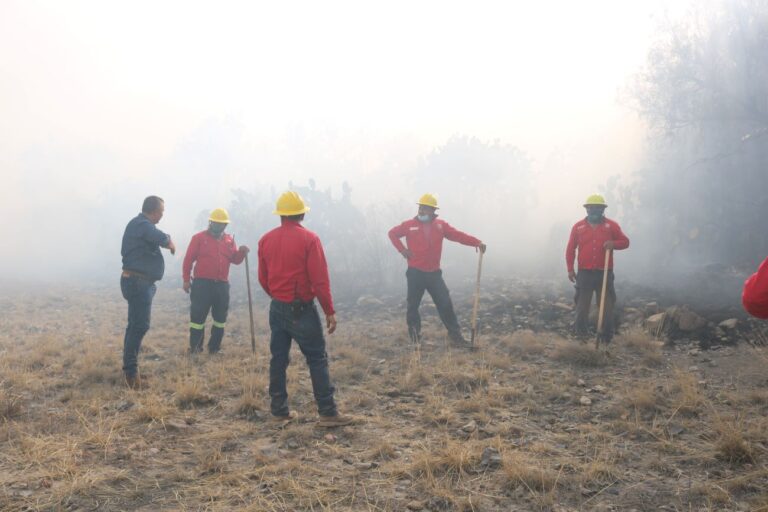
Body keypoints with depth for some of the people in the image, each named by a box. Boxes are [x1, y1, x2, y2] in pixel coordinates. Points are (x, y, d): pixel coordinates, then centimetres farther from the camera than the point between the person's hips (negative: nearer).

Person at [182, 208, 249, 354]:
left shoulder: (229, 240, 11)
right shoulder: (199, 238, -2)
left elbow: (235, 259, 9)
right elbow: (188, 259, -3)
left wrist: (242, 252, -12)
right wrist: (186, 279, -8)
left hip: (222, 284, 5)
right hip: (202, 283, -4)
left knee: (220, 317, 10)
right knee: (198, 316, -2)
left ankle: (214, 347, 22)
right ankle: (195, 347, 8)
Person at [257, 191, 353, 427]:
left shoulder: (266, 239, 3)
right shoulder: (308, 239, -13)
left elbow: (263, 278, 10)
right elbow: (320, 279, -15)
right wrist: (329, 311, -9)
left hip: (277, 308, 5)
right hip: (302, 309, -5)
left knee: (278, 359, 11)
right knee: (317, 359, 0)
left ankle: (279, 409, 17)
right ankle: (328, 412, -1)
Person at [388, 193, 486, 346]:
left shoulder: (440, 225, 1)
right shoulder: (410, 225, -3)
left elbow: (458, 235, -5)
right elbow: (392, 233, 10)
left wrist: (477, 242, -17)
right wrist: (402, 249, -2)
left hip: (434, 273, 1)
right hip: (415, 272, -1)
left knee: (445, 303, 1)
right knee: (413, 304, 6)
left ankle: (455, 335, 9)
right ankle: (414, 336, 19)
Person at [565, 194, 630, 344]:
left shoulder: (612, 225, 2)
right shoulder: (578, 226, 3)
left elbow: (625, 242, 5)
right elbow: (570, 249, 5)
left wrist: (614, 243, -17)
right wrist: (570, 269, -2)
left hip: (605, 273, 0)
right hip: (584, 274, 0)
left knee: (607, 307, 4)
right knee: (582, 307, 5)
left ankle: (607, 340, 12)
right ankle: (580, 337, 16)